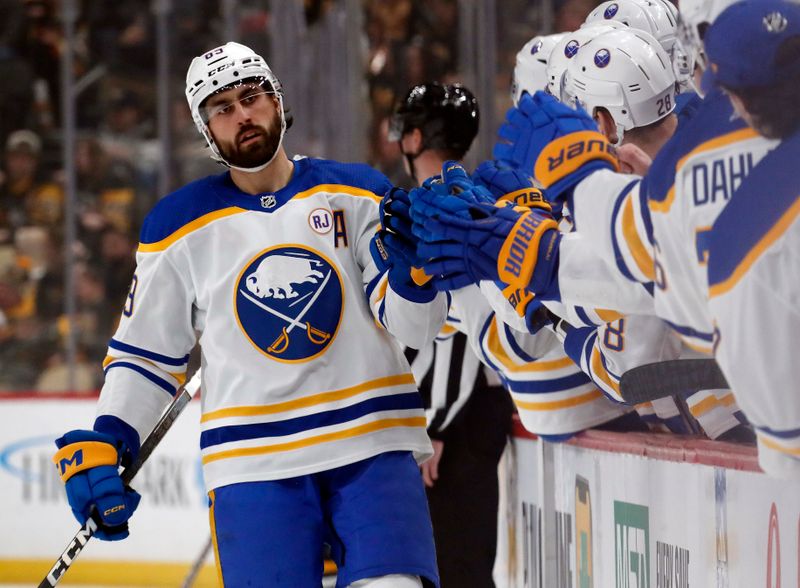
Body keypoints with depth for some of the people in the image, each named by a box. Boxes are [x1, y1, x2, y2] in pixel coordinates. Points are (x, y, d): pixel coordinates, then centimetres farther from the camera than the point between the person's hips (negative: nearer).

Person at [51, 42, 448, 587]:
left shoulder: (357, 193, 6)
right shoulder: (180, 226, 7)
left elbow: (413, 325, 2)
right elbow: (146, 352, 14)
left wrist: (414, 261, -18)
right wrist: (103, 444, 2)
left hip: (372, 448, 0)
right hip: (254, 462, 0)